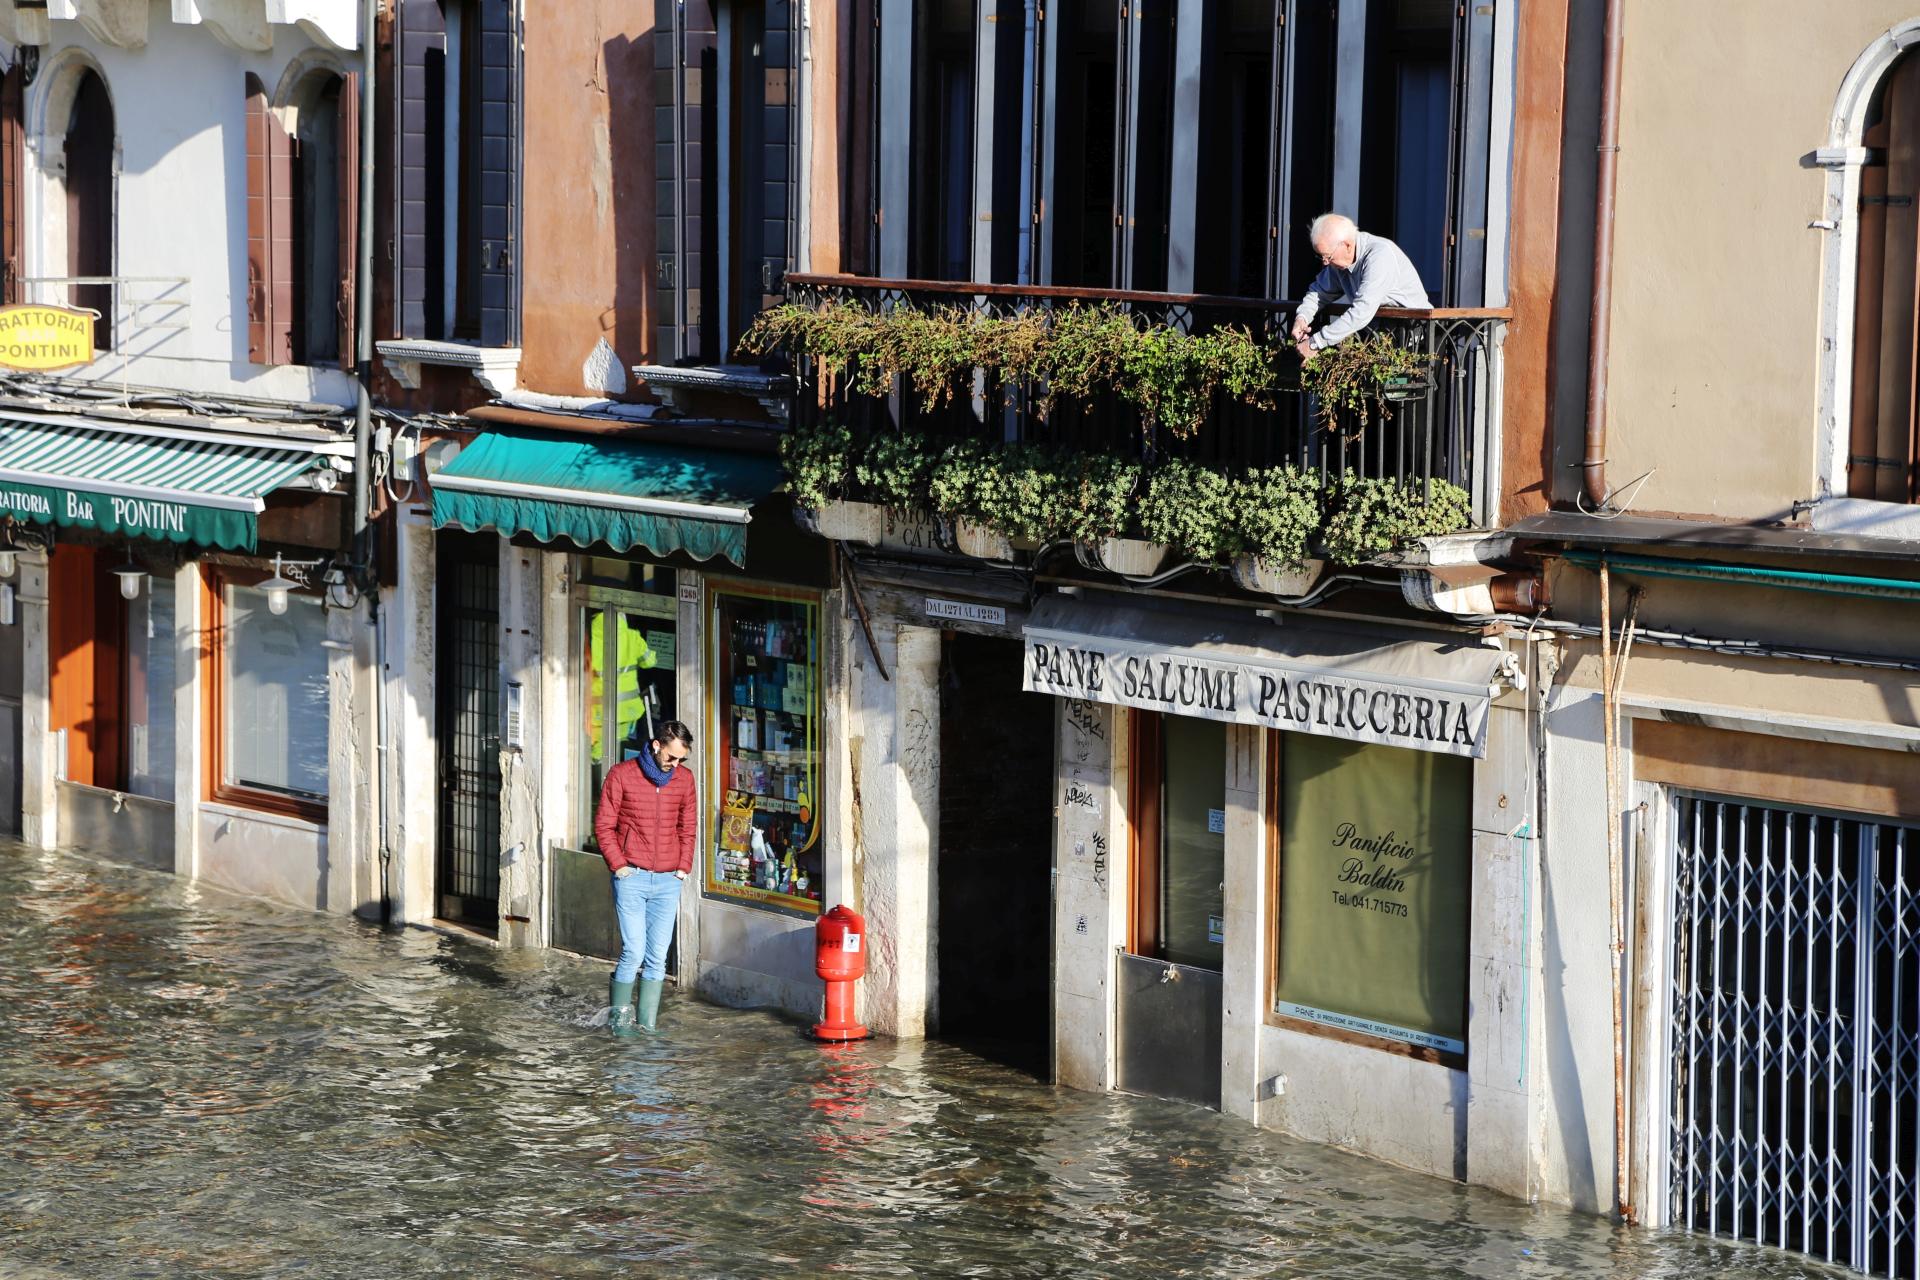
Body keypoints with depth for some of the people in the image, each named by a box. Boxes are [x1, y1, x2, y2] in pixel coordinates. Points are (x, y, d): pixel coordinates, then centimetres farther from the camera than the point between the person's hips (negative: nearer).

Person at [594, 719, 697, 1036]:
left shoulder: (684, 778, 8)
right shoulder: (622, 775, -3)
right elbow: (603, 825, 0)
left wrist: (683, 867, 7)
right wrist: (618, 865, -8)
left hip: (668, 881, 4)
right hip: (632, 878, -4)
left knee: (657, 958, 2)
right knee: (634, 951, -9)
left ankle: (646, 1023, 8)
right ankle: (618, 1016, 6)